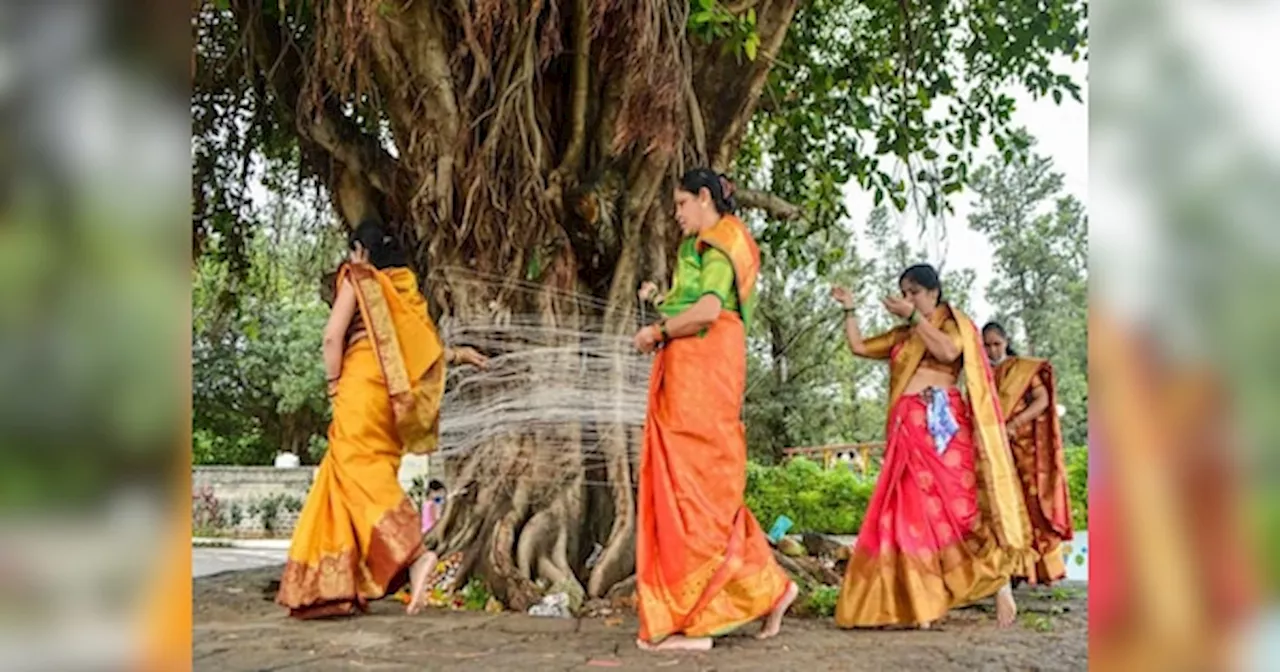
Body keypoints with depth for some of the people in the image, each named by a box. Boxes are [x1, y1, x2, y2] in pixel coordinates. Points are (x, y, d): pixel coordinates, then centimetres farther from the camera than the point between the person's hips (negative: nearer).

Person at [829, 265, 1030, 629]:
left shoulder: (953, 323, 7)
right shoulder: (901, 336, 22)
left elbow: (948, 352, -14)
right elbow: (859, 347, 23)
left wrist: (914, 316, -10)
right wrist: (850, 310, 15)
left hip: (942, 426, -5)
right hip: (907, 431, 5)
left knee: (957, 506, -9)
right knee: (913, 513, 0)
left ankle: (1000, 580, 2)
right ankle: (920, 602, 0)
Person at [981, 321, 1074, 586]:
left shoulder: (1024, 368, 4)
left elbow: (1043, 400, -8)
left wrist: (1015, 423, -21)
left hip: (1023, 446, -3)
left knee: (1029, 502, -6)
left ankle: (1039, 566, -2)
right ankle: (1012, 568, -4)